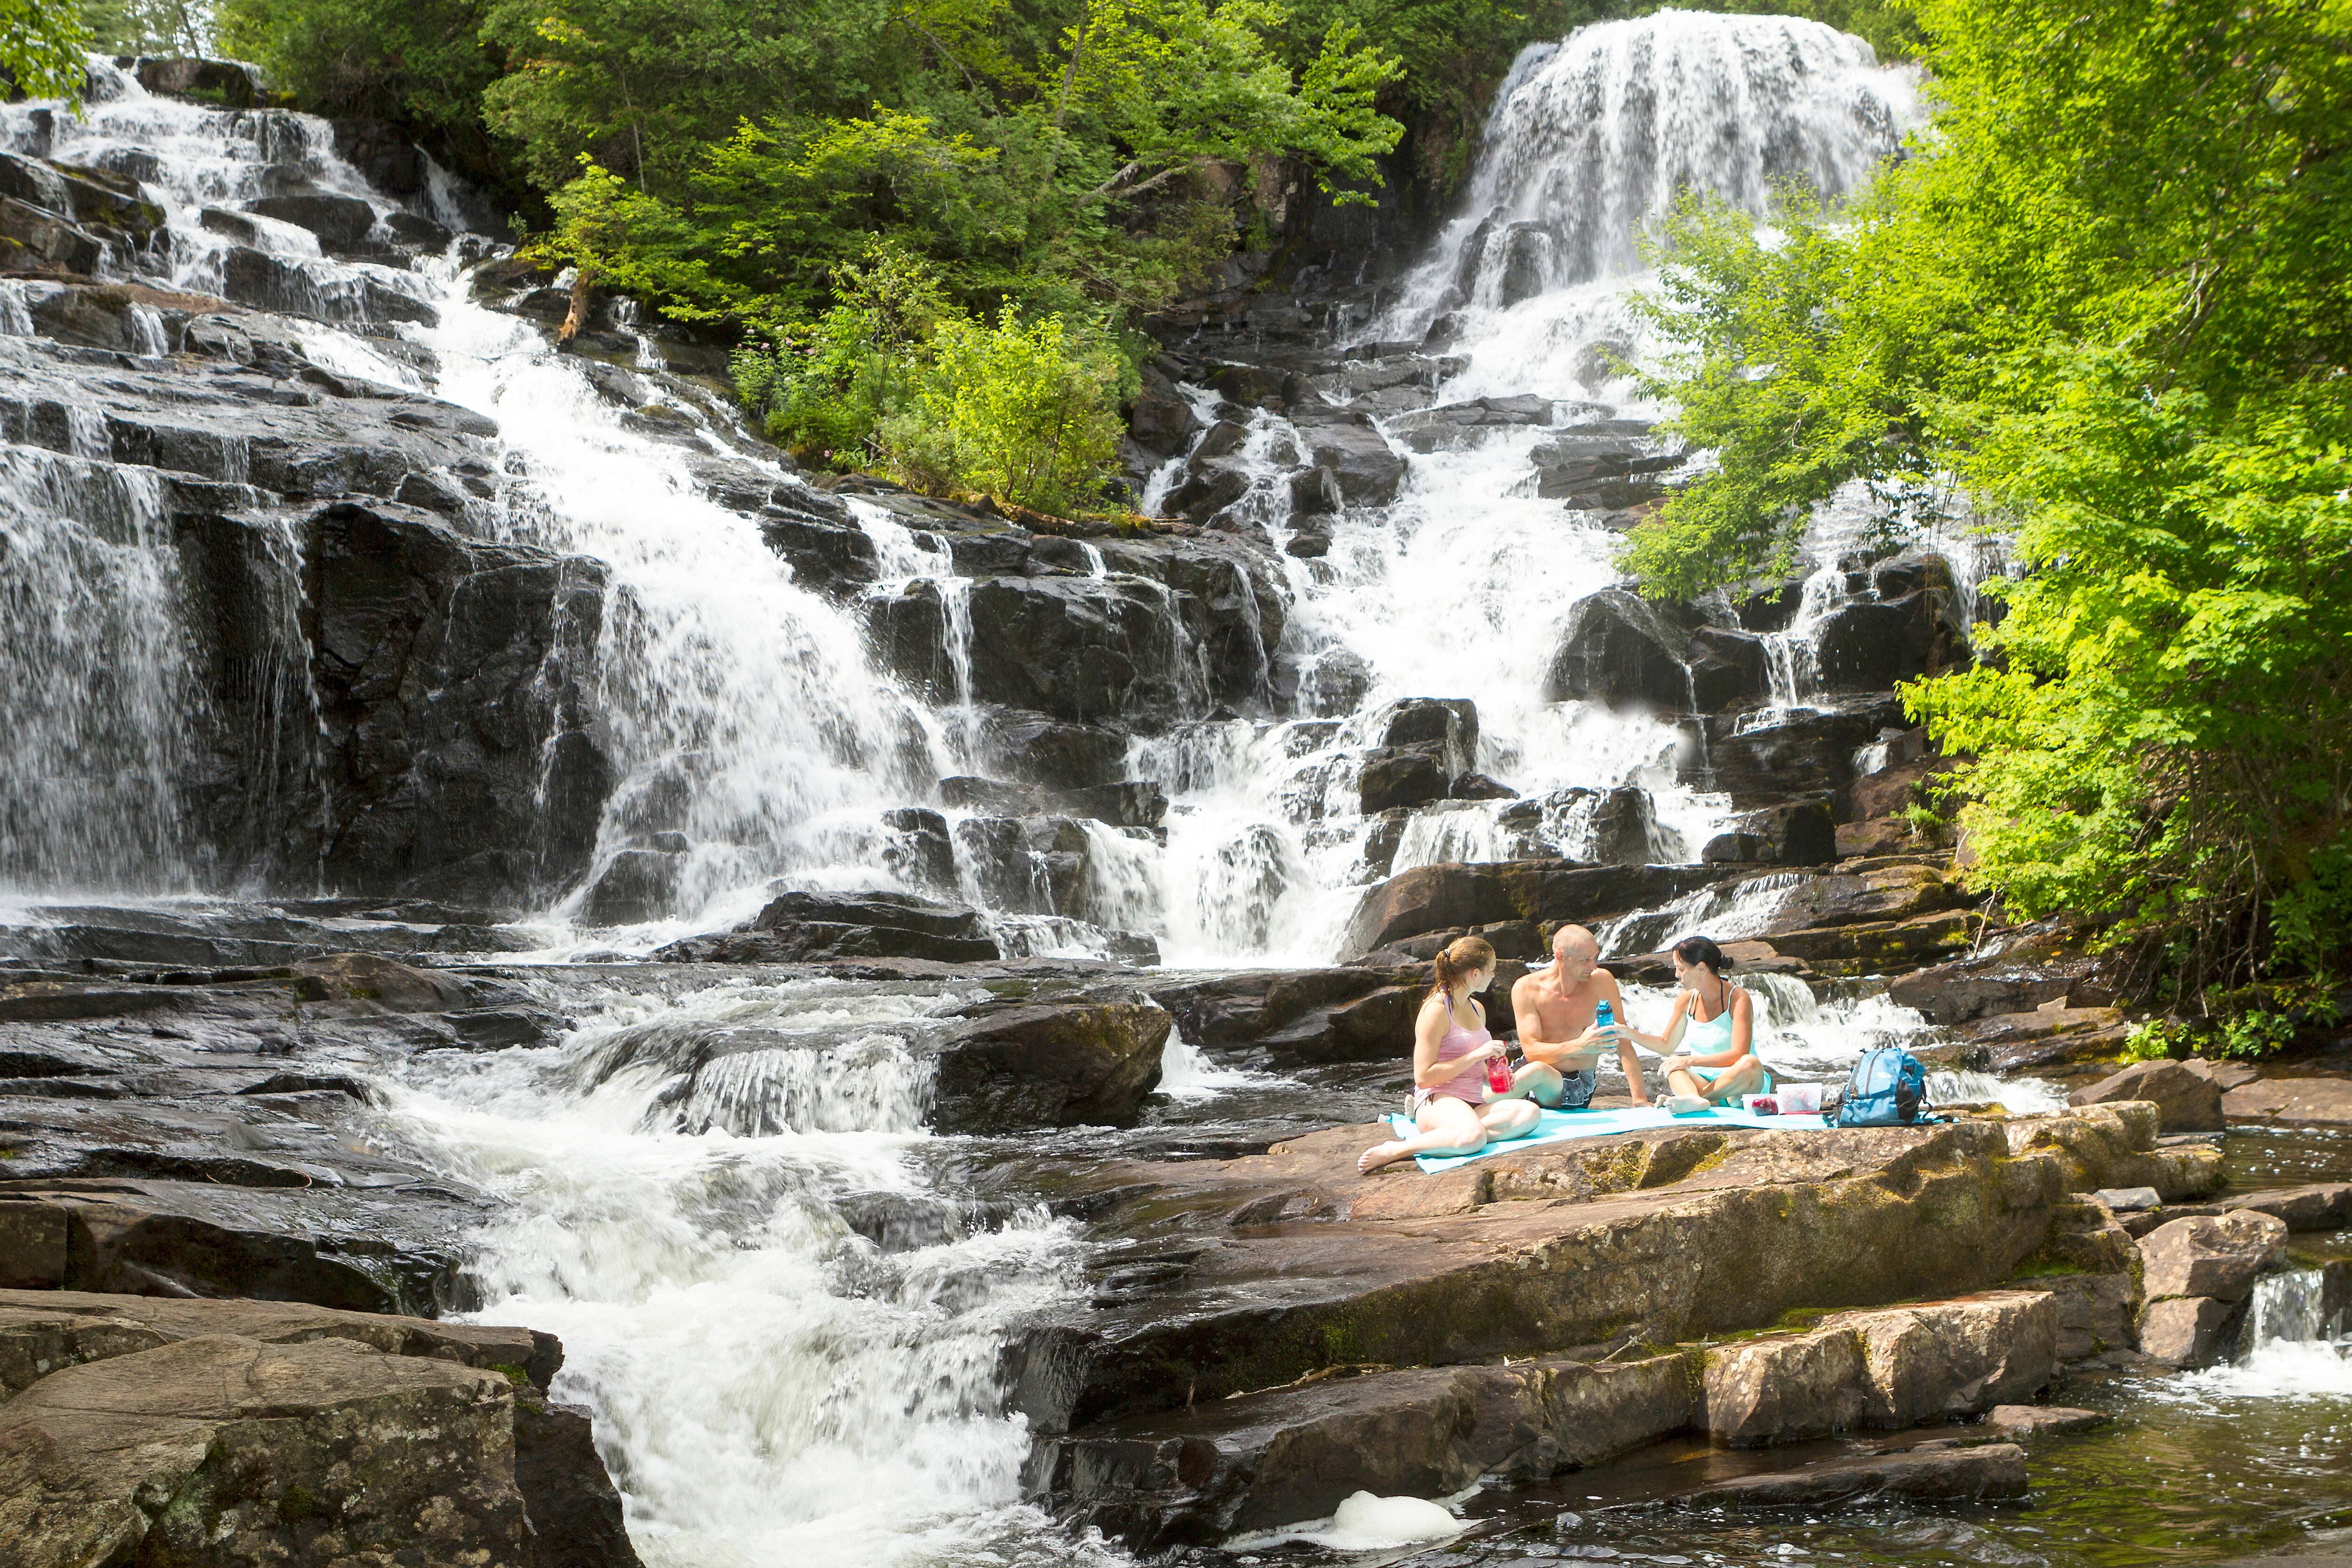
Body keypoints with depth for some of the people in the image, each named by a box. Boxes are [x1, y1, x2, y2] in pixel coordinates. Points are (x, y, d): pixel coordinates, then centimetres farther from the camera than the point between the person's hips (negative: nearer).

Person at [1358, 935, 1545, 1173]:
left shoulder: (1477, 1009, 22)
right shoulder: (1436, 1010, -6)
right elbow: (1423, 1077, -12)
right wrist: (1478, 1055, -13)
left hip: (1473, 1104, 8)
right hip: (1437, 1101, -8)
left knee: (1528, 1113, -24)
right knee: (1473, 1137, -42)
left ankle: (1435, 1138, -28)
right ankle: (1392, 1151, -25)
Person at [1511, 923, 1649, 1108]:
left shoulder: (1601, 981, -5)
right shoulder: (1526, 989, -7)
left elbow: (1623, 1041, -5)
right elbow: (1531, 1051, -15)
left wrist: (1639, 1098, -13)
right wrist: (1579, 1046, -32)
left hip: (1583, 1088, -1)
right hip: (1543, 1086, 1)